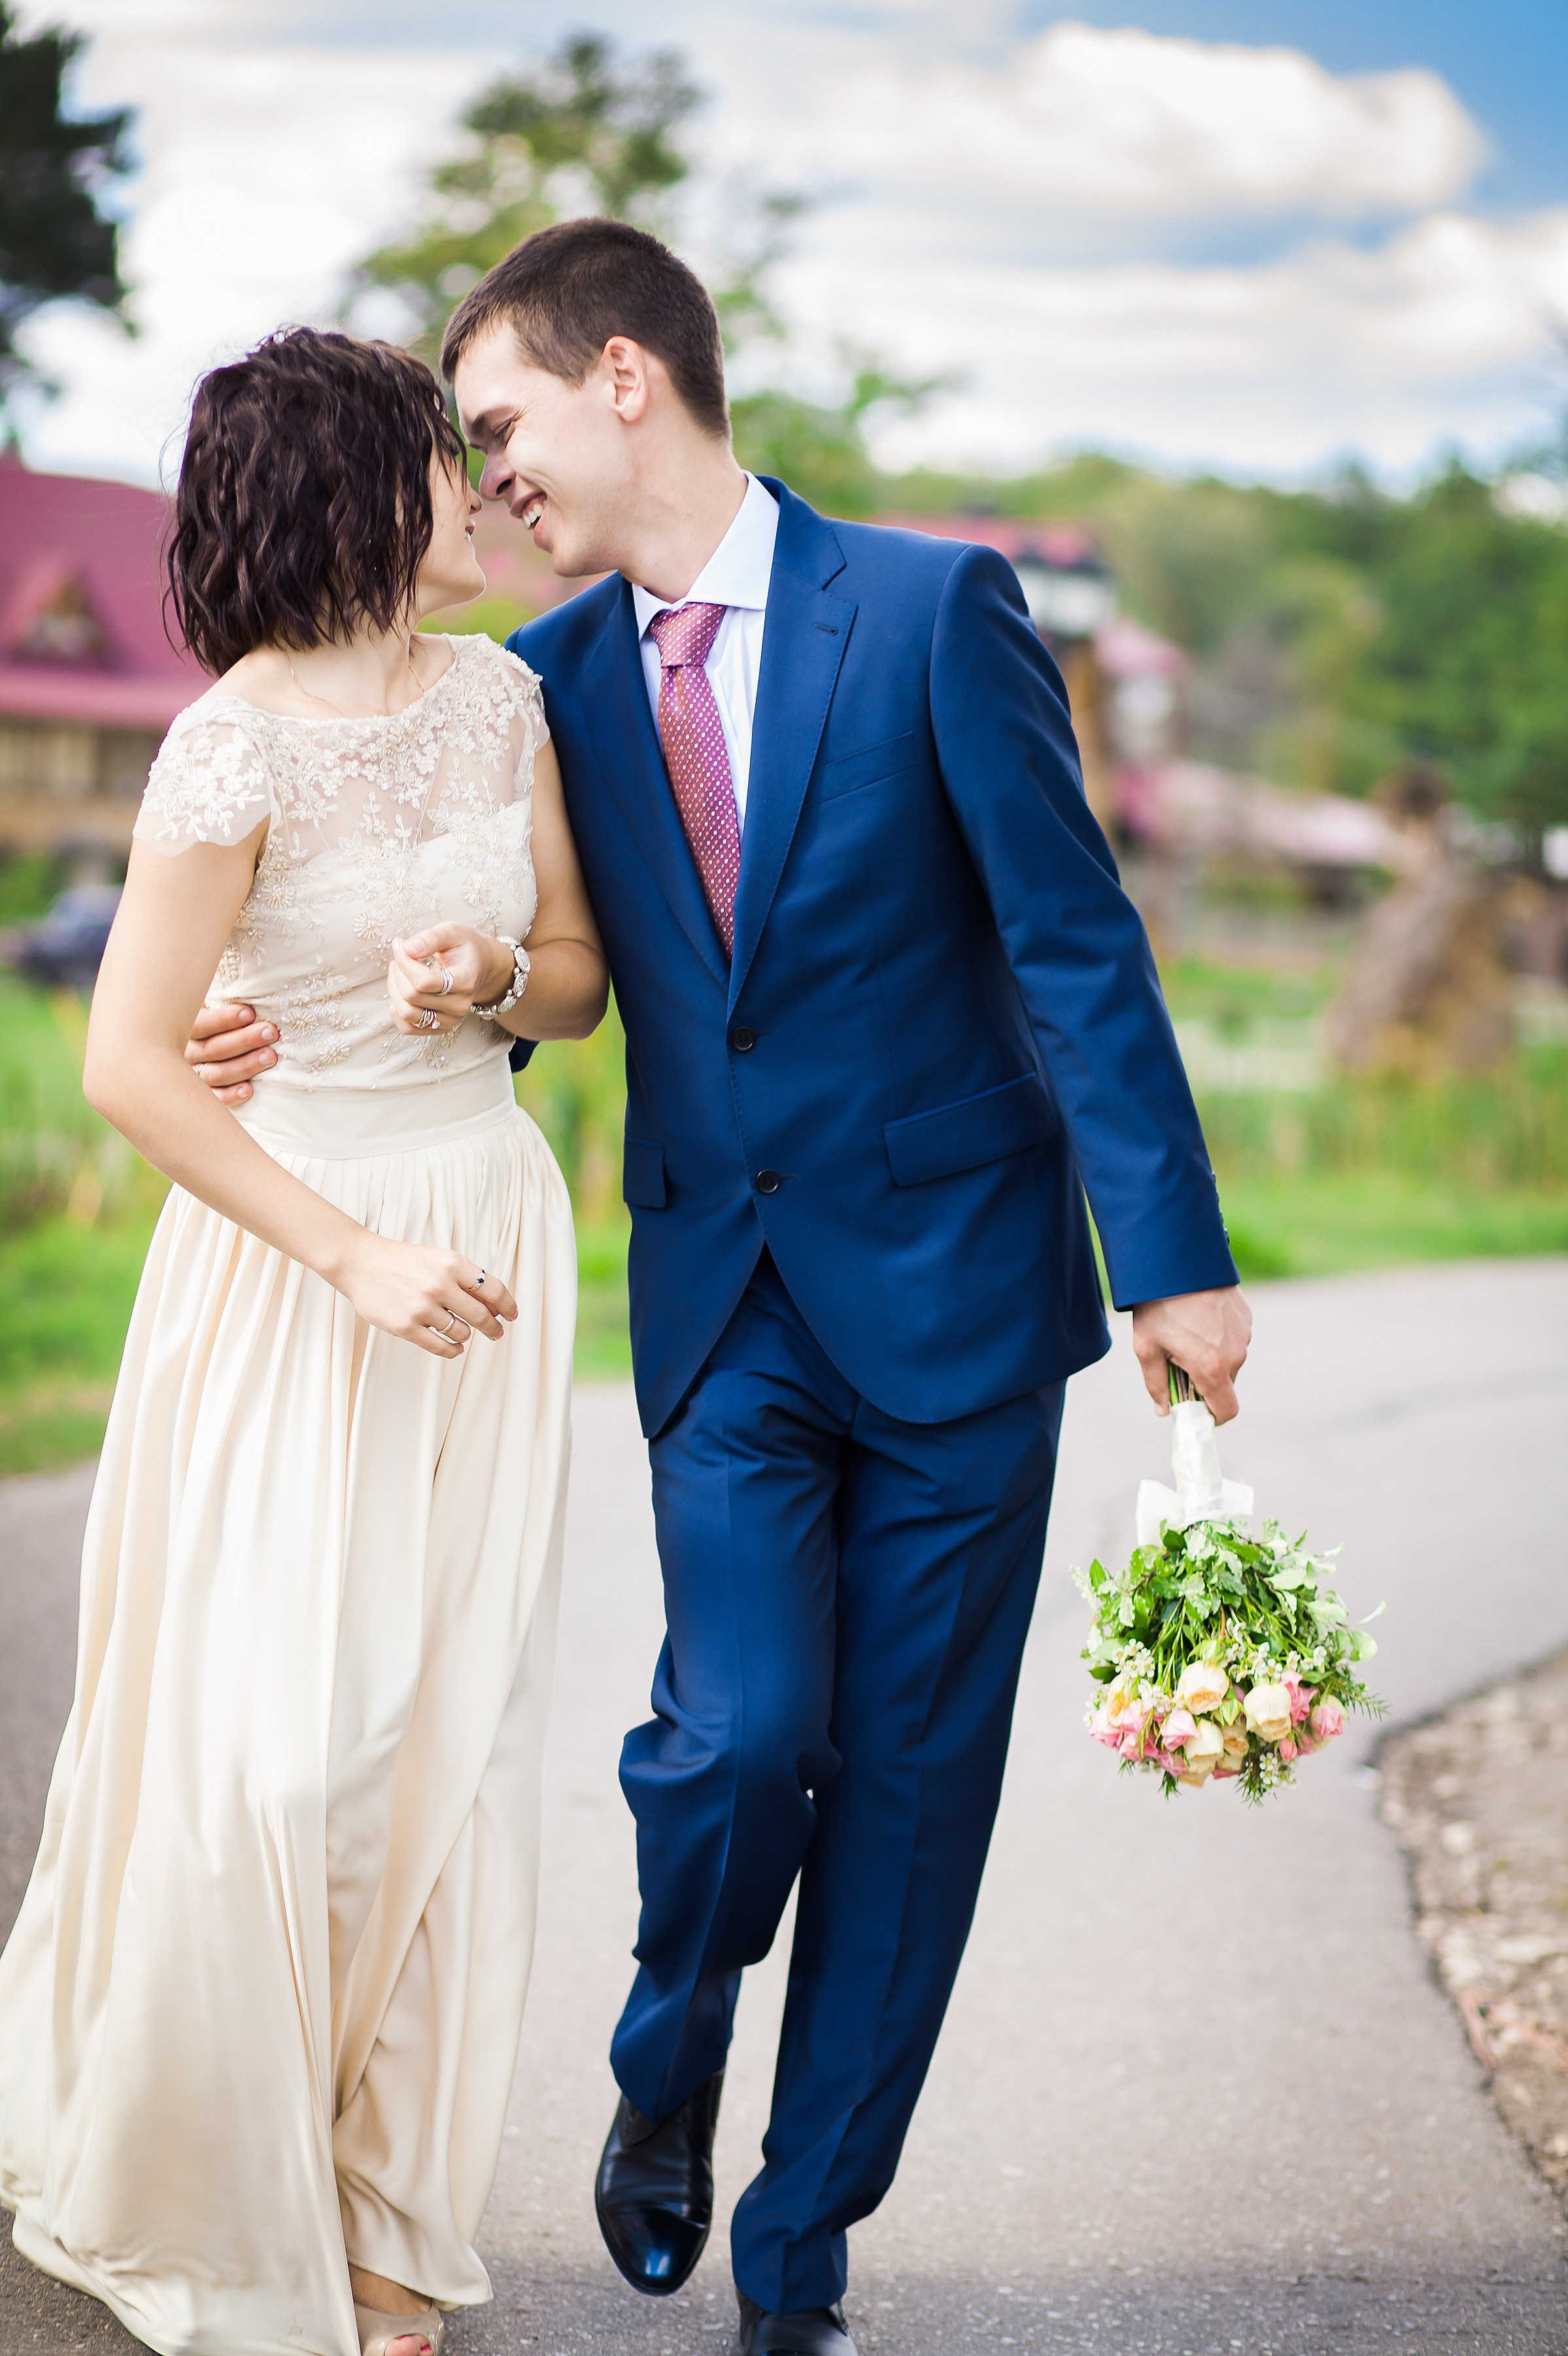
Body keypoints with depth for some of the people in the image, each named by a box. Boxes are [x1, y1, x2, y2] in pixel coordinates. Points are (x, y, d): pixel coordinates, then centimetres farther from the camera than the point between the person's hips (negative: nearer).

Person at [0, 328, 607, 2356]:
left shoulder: (497, 694, 4)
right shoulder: (238, 749, -15)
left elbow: (583, 971, 12)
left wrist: (489, 981, -11)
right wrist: (354, 1255, -16)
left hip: (490, 1230, 6)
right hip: (294, 1249, -6)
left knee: (446, 1729, 8)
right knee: (274, 1740, -3)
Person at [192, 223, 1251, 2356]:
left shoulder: (933, 606, -8)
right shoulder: (553, 679, 4)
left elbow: (1077, 944, -8)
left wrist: (1174, 1252, -12)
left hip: (951, 1283, -2)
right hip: (724, 1298, 2)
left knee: (909, 1774, 4)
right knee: (743, 1733, -11)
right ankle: (668, 2074, 22)